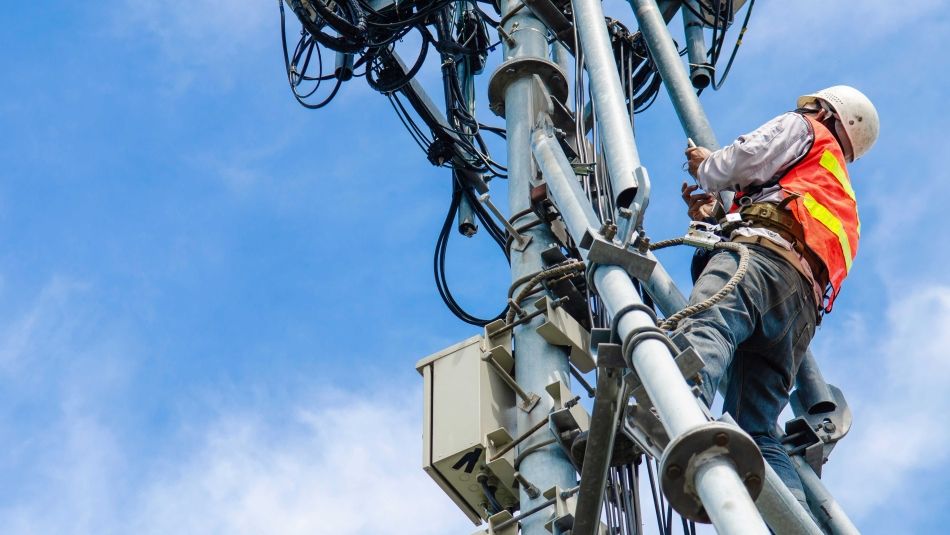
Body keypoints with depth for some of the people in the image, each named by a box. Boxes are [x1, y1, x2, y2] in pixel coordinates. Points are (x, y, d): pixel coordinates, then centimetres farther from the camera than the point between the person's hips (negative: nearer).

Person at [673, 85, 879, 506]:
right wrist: (715, 218, 49)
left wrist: (707, 167, 28)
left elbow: (748, 158, 9)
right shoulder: (843, 201, 48)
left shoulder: (807, 130, 27)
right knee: (756, 431, -4)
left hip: (764, 251, -8)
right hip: (805, 302, 8)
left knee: (706, 325, -37)